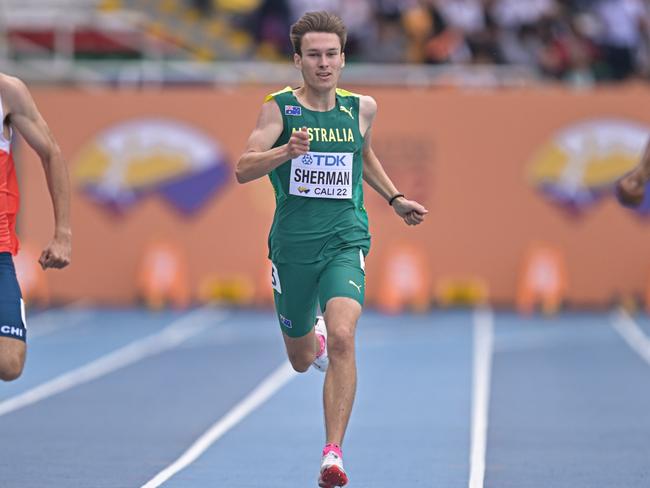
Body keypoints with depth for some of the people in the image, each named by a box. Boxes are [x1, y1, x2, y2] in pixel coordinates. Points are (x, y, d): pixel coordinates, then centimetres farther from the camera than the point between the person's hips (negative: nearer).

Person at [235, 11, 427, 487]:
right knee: (302, 359, 16)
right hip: (292, 246, 0)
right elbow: (243, 169, -16)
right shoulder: (279, 107, -5)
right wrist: (287, 151, -32)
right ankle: (314, 337, 56)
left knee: (342, 338, -25)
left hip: (345, 241, 0)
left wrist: (395, 199, 18)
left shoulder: (362, 108, 4)